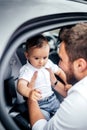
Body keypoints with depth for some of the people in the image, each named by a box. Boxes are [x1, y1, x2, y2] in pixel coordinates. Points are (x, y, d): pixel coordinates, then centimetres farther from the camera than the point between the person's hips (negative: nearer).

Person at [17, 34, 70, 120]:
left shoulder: (48, 63, -2)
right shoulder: (26, 70, -23)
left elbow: (59, 72, 16)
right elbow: (21, 86, -42)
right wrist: (30, 93, -63)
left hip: (52, 98, 6)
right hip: (38, 104, -6)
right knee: (44, 119, -26)